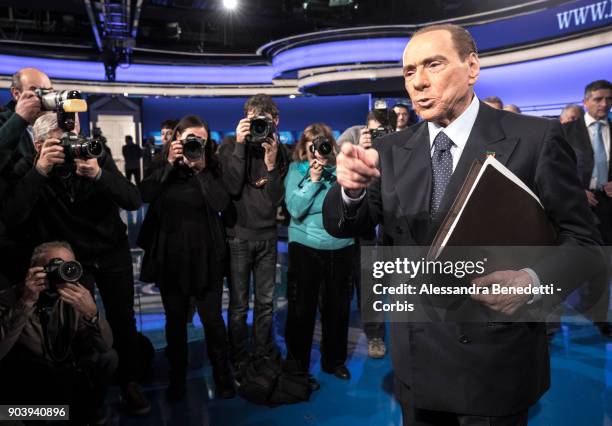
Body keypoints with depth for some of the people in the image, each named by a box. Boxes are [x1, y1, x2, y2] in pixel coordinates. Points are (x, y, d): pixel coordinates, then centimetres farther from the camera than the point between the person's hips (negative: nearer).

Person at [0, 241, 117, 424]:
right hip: (24, 388, -4)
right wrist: (25, 304, -39)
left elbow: (104, 346, -18)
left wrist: (91, 312, -36)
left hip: (65, 378, 4)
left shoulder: (74, 299, -9)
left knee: (106, 358, -19)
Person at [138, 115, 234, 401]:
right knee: (175, 320, 12)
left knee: (212, 319, 5)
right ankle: (177, 377, 30)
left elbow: (222, 203, -15)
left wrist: (202, 169, -15)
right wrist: (169, 165, -16)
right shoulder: (162, 169, 4)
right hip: (171, 257, 1)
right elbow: (144, 195, -15)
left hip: (206, 257, -1)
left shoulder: (211, 168, 1)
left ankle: (222, 375, 24)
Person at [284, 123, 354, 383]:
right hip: (305, 246, -2)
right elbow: (295, 208, -11)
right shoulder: (296, 169, 0)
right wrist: (313, 179, -15)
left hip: (341, 246, 2)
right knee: (301, 307, 7)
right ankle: (297, 363, 25)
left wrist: (332, 171, -13)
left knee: (337, 306, 13)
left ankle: (334, 360, 31)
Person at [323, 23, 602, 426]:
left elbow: (582, 241, -6)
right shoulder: (390, 151, 1)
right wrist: (352, 187, -24)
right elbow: (340, 227, -1)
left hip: (495, 362, -3)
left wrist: (531, 282, -27)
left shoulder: (536, 138, -9)